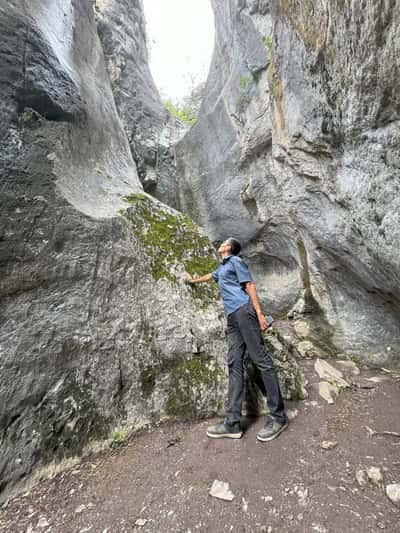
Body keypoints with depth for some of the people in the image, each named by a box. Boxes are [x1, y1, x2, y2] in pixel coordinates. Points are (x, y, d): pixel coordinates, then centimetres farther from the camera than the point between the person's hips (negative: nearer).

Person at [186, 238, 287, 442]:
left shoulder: (236, 261, 7)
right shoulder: (222, 268, 31)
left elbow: (249, 285, -3)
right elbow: (210, 276, 51)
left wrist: (259, 313, -13)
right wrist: (193, 280, 68)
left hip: (244, 310, -8)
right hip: (232, 316, 8)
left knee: (261, 359, -8)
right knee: (234, 365, 0)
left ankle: (278, 416, 0)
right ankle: (232, 422, 0)